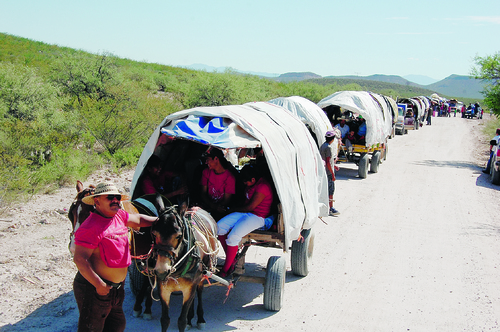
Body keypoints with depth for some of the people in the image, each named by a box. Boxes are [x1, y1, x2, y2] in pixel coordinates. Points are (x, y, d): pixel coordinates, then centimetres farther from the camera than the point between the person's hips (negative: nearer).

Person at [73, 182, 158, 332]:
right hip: (94, 288, -9)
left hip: (117, 286, 9)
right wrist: (99, 285, -26)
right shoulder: (92, 226, -23)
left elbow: (138, 219, 22)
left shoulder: (119, 216, 3)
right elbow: (80, 259, -27)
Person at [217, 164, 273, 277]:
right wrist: (235, 209, 13)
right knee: (220, 226, -7)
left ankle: (225, 270, -13)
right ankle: (231, 260, -1)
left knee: (233, 237, -27)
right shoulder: (250, 184, 11)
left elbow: (251, 206, -18)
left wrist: (234, 209, -3)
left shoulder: (263, 186, -19)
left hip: (257, 217, -10)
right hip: (245, 212, 10)